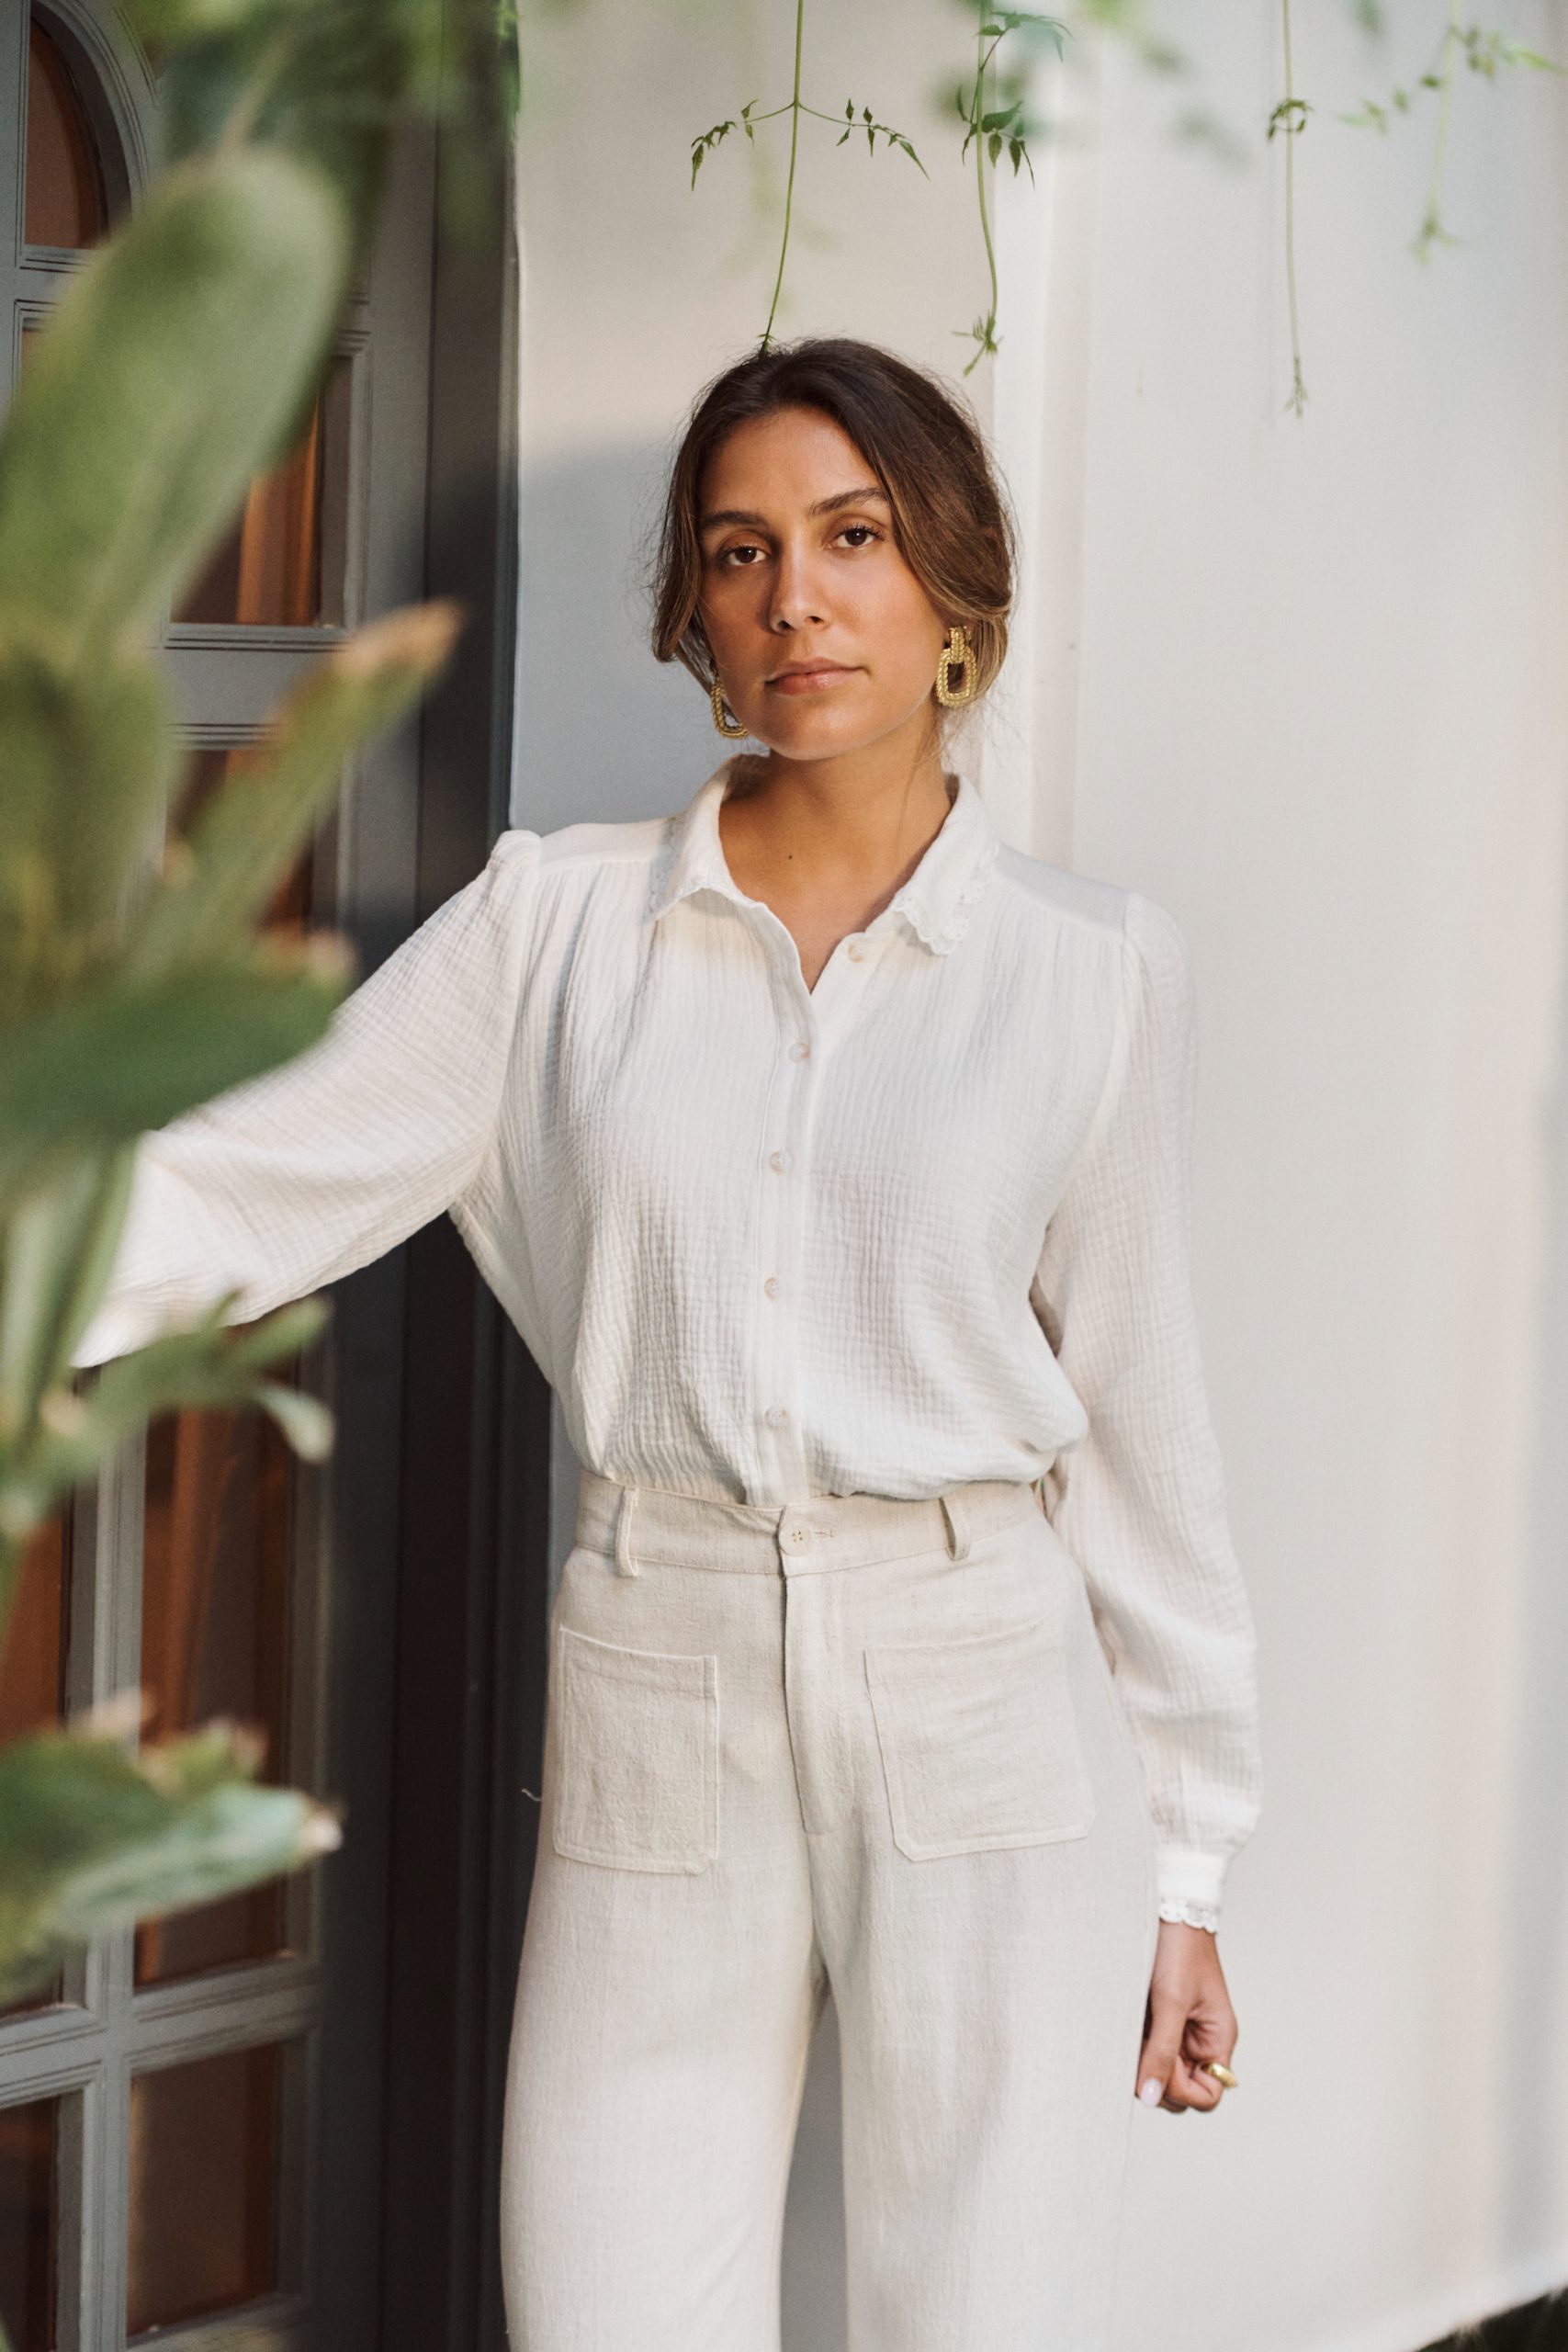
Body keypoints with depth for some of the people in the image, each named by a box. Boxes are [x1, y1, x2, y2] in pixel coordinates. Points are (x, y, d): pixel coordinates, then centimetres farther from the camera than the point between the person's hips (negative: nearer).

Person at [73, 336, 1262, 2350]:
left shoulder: (1094, 970, 2)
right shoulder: (558, 925, 3)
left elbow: (1135, 1420, 5)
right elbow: (244, 1189, -2)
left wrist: (1186, 1868, 7)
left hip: (986, 1720, 0)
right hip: (658, 1721, 1)